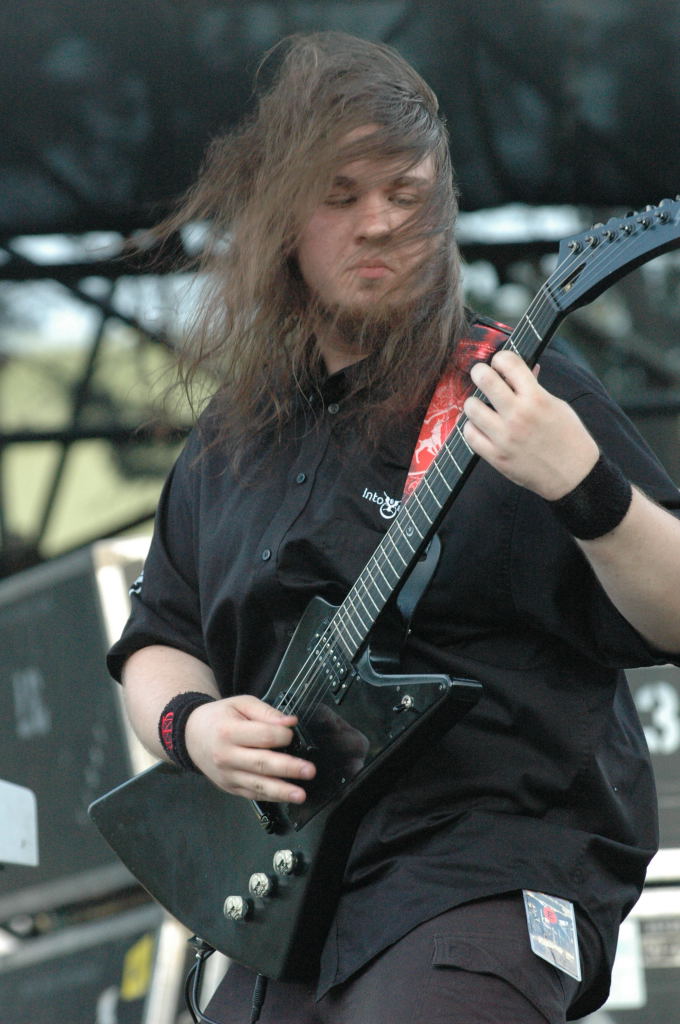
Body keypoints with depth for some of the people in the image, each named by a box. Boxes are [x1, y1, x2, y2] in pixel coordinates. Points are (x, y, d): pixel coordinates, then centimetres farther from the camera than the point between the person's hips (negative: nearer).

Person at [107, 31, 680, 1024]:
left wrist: (583, 491, -25)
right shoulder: (232, 437, 15)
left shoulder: (516, 395, -2)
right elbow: (156, 639, 22)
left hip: (497, 868, -6)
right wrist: (190, 722, 1)